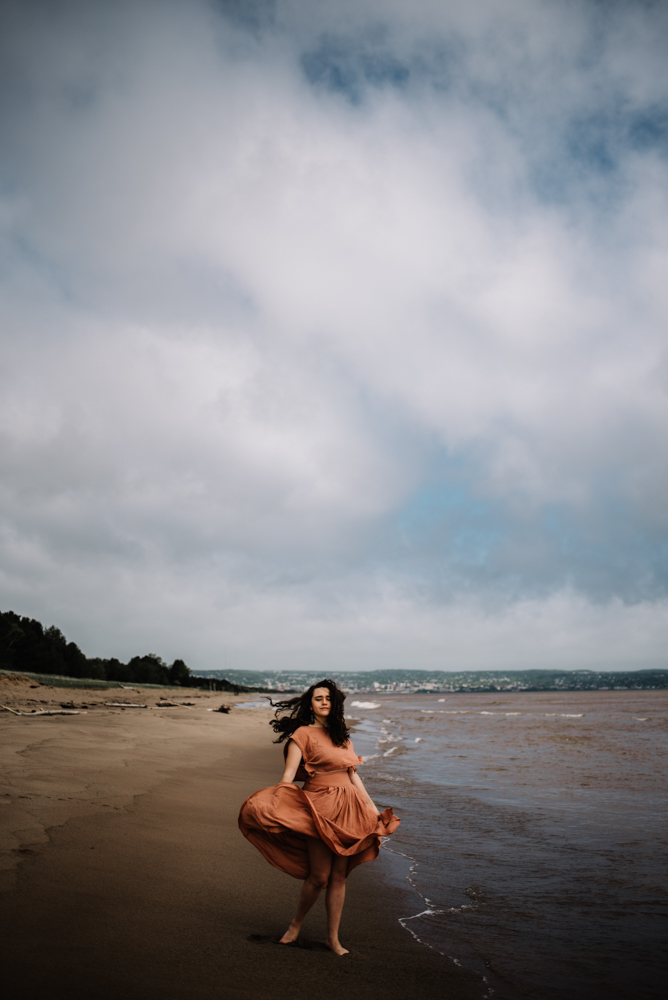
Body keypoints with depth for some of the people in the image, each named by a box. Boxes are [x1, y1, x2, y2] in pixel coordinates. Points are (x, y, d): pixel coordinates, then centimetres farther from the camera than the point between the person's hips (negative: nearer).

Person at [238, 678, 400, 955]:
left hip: (347, 809, 5)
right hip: (319, 807, -5)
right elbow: (289, 775, -12)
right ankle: (295, 925, 23)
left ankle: (333, 937, 20)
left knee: (339, 875, 7)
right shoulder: (303, 734, -3)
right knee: (319, 876, -3)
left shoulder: (342, 735, 15)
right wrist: (273, 804, -24)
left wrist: (372, 808, 16)